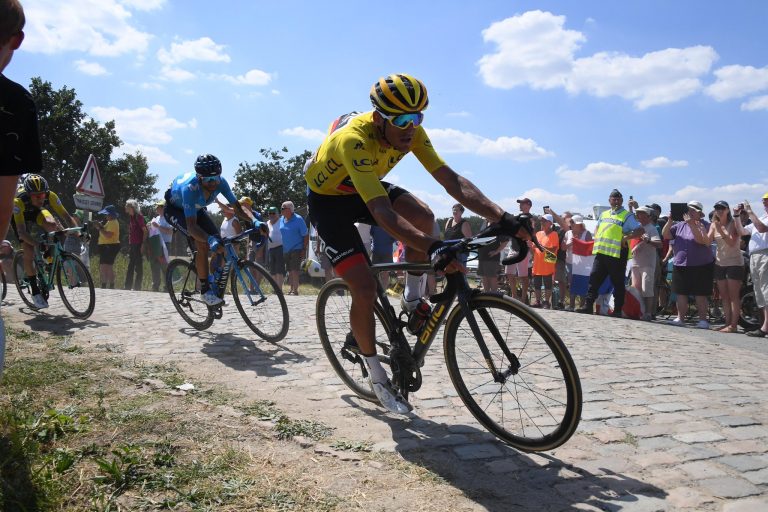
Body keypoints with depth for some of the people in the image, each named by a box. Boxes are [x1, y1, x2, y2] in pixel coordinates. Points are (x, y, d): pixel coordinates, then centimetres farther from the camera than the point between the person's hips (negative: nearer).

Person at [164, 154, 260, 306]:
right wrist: (210, 239, -64)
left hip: (196, 208, 6)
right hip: (175, 209, -6)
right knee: (202, 243, -28)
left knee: (219, 241, -11)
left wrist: (254, 221, -41)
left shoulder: (220, 182, -28)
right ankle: (205, 290, -17)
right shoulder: (189, 188, -42)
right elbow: (191, 226, -47)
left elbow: (237, 207, -22)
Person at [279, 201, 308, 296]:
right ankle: (291, 289, 20)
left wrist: (304, 249, -13)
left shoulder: (298, 219, -9)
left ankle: (295, 290, -8)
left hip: (296, 249, -6)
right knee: (290, 271, 12)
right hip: (286, 250, 6)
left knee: (294, 270, -11)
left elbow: (306, 235, -8)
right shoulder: (281, 220, 7)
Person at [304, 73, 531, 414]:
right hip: (327, 199, -5)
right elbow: (381, 211, -48)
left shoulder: (410, 133, -19)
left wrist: (504, 219, -35)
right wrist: (433, 247, -59)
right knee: (365, 289, -16)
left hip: (362, 189, 6)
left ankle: (412, 299, 1)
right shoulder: (354, 139, -38)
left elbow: (451, 180, -25)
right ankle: (376, 375, 6)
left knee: (423, 217, -23)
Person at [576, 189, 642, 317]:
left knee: (618, 283, 3)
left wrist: (625, 238, -16)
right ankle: (588, 305, 4)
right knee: (594, 279, 2)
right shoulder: (603, 214, 17)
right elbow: (597, 228, 31)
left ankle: (617, 310, 9)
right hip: (601, 253, 5)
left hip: (617, 255, -5)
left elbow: (640, 230, -8)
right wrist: (597, 238, 13)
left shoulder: (627, 216, -1)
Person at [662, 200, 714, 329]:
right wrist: (669, 221, -7)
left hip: (701, 266, -5)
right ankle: (680, 318, 15)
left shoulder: (704, 225, -4)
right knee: (681, 293, 8)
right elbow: (665, 235, 6)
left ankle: (703, 319, 6)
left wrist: (691, 224, -25)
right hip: (680, 265, 5)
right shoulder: (679, 225, 11)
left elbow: (701, 240, -21)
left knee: (700, 294, -1)